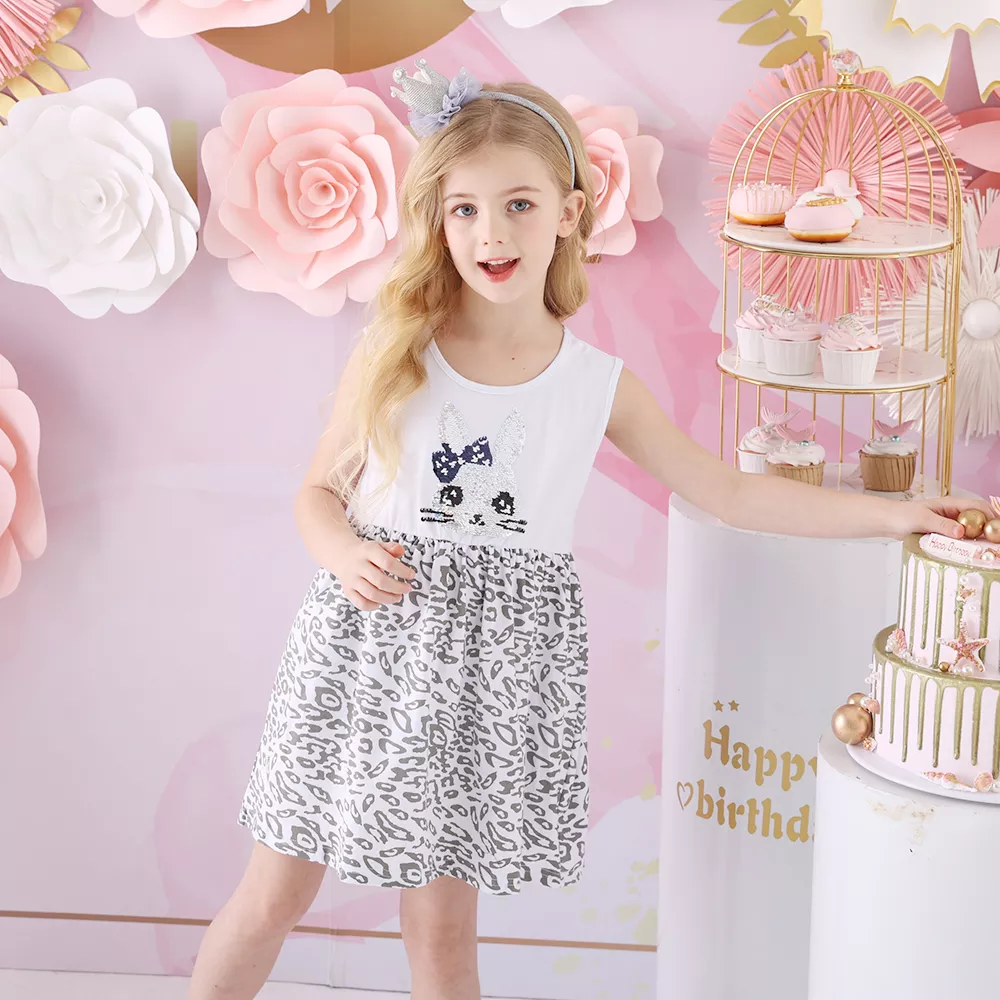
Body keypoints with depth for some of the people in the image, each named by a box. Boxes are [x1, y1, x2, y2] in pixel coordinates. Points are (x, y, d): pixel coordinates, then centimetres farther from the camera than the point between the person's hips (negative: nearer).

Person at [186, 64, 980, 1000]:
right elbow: (319, 490, 4)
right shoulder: (390, 355, -5)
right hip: (370, 642, 0)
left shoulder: (601, 387, -2)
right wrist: (346, 556, -18)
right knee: (273, 896, 8)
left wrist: (892, 513, 1)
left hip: (495, 673, 0)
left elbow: (730, 492, 5)